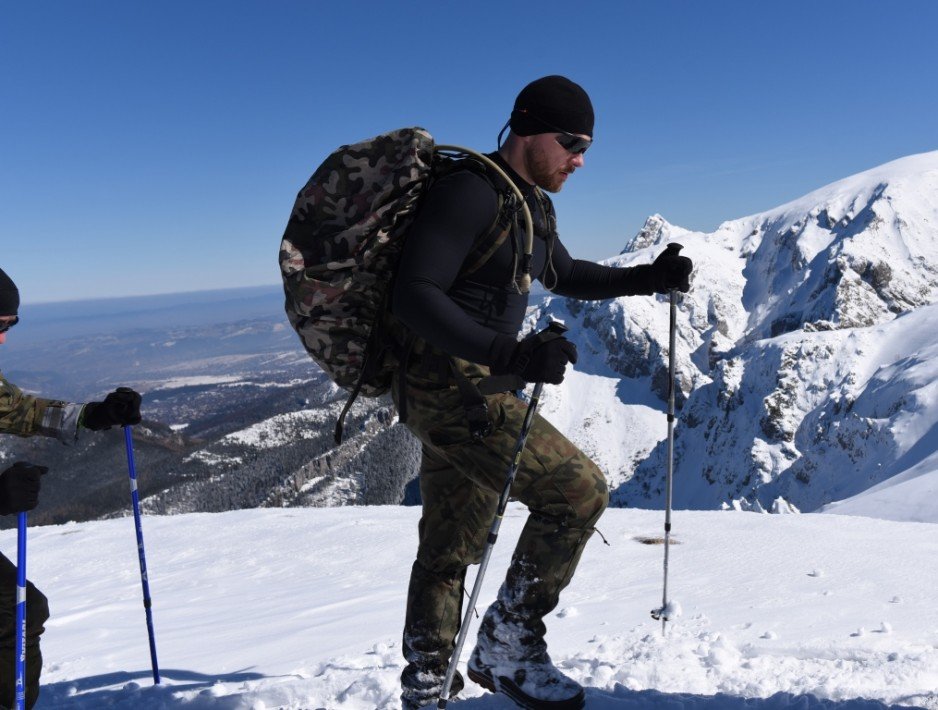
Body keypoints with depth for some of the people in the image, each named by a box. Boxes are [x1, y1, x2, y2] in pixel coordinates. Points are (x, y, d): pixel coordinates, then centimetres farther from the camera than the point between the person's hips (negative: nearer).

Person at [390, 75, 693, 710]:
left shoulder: (532, 204, 15)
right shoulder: (469, 193, -15)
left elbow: (565, 276, 31)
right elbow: (412, 297, -23)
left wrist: (649, 278, 17)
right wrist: (511, 356, -33)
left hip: (469, 388, 10)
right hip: (449, 387, -10)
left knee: (449, 550, 16)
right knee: (579, 487, -14)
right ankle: (508, 645, 2)